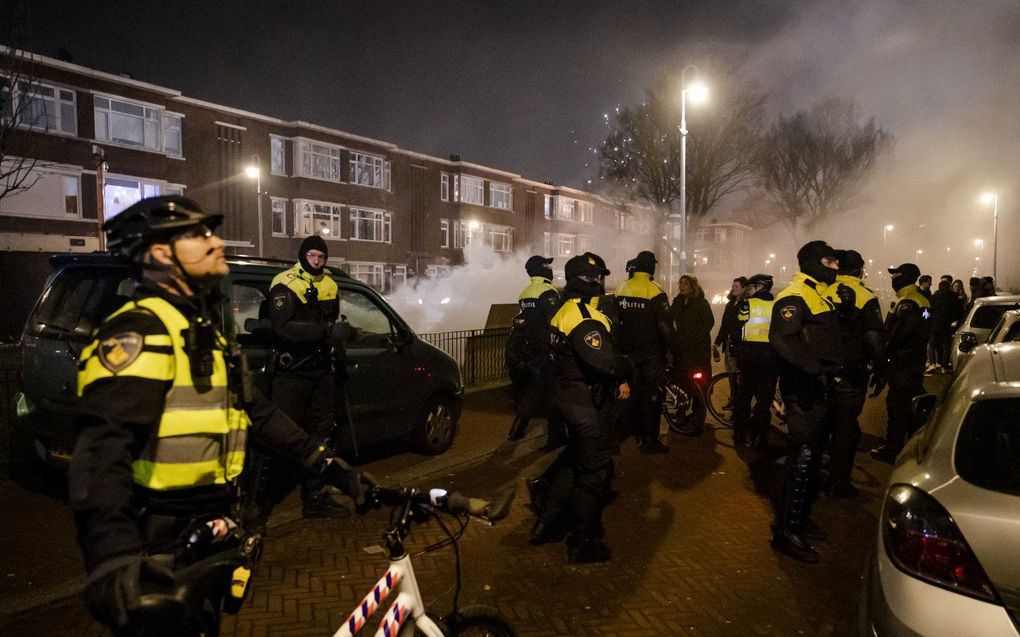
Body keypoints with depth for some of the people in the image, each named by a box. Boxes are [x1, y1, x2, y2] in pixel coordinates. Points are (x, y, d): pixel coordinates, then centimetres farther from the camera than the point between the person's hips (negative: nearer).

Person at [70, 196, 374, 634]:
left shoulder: (205, 333, 12)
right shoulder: (140, 331, -19)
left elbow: (259, 414, 13)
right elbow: (104, 444, -32)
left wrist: (330, 468, 8)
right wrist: (113, 552, -46)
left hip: (205, 540, 9)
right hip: (159, 555, -9)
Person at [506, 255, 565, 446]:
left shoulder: (525, 293, 14)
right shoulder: (548, 292, -14)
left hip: (524, 350, 8)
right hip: (543, 352, -8)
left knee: (532, 389, 19)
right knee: (551, 392, 1)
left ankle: (517, 429, 20)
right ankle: (556, 435, 7)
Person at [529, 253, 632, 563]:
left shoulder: (565, 312, 12)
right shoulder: (584, 317, -22)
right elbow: (603, 362, -32)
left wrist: (618, 379, 8)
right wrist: (625, 369, -11)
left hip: (569, 395, 10)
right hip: (585, 402, -10)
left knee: (575, 460, 24)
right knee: (596, 469, 3)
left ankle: (546, 524, 33)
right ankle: (583, 543, 15)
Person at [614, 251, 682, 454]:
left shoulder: (621, 289, 3)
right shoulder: (654, 291, -16)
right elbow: (666, 326, -18)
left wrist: (620, 346, 17)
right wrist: (675, 351, -10)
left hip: (629, 351, 6)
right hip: (651, 353, -6)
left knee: (634, 391, 17)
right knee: (652, 395, 0)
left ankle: (637, 432, 29)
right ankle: (649, 441, 3)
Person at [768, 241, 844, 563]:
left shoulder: (819, 296, 20)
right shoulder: (795, 297, -14)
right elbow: (782, 339, -29)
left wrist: (834, 370, 13)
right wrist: (817, 367, -32)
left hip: (819, 389, 11)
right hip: (804, 391, -10)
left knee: (810, 457, 17)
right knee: (803, 457, -8)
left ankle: (797, 519, 30)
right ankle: (787, 532, 0)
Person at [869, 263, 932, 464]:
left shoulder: (907, 304, -20)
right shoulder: (922, 301, 12)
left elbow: (896, 337, -22)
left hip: (902, 366, -10)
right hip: (916, 364, 10)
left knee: (896, 405, -4)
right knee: (913, 405, 19)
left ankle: (892, 449, 2)